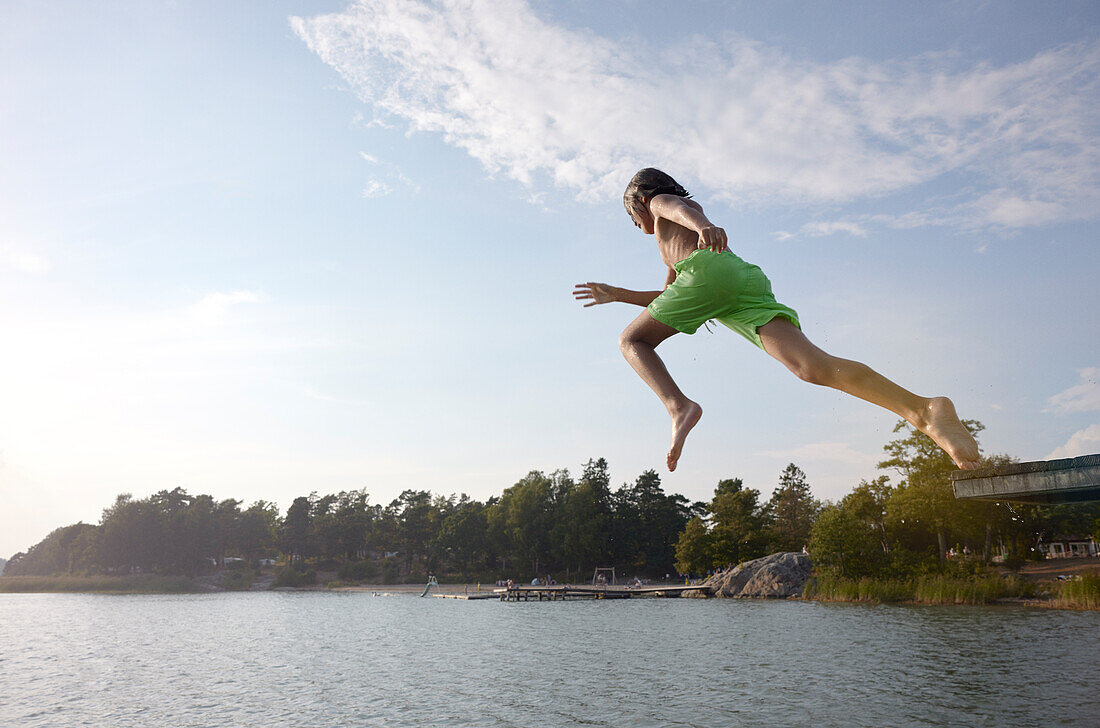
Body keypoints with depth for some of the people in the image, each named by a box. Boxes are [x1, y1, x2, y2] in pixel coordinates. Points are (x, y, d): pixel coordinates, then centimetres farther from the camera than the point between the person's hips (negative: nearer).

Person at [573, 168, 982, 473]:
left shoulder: (660, 201, 25)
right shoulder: (672, 243, 47)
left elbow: (680, 209, -2)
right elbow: (668, 299, 52)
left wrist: (703, 226, -26)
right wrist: (616, 295, 57)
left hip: (710, 269, -7)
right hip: (749, 276, 7)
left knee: (633, 340, 8)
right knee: (813, 366, -15)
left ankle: (679, 406, -20)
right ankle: (924, 410, -34)